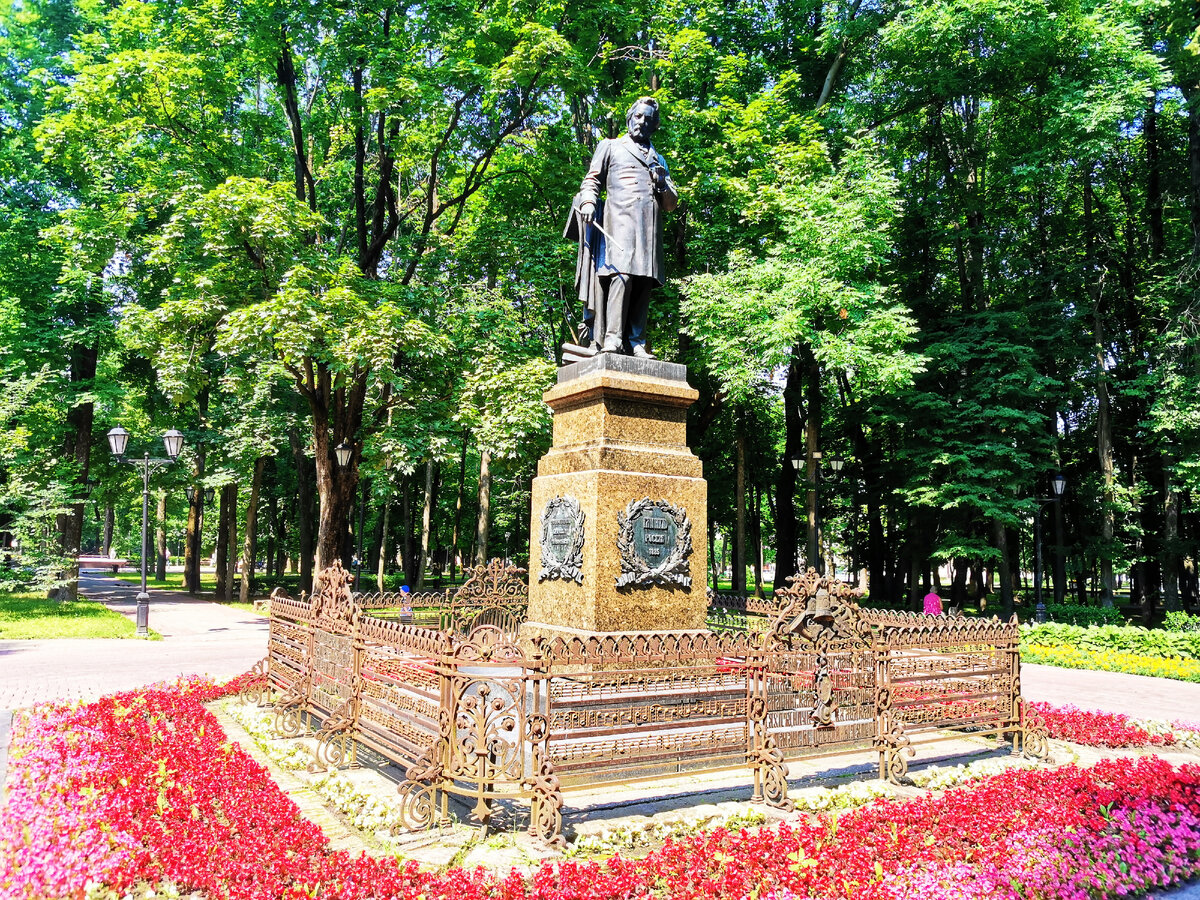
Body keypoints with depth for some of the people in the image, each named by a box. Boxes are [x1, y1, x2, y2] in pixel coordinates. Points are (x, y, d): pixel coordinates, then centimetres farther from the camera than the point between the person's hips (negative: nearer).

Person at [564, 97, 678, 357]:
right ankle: (612, 338, -28)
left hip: (650, 226, 4)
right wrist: (588, 201, -8)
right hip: (620, 219, -4)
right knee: (622, 273, -22)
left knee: (644, 283, -7)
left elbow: (671, 204, 27)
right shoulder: (610, 147, 22)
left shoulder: (659, 160, 31)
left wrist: (663, 185, 6)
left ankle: (636, 343, -10)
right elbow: (592, 180, 13)